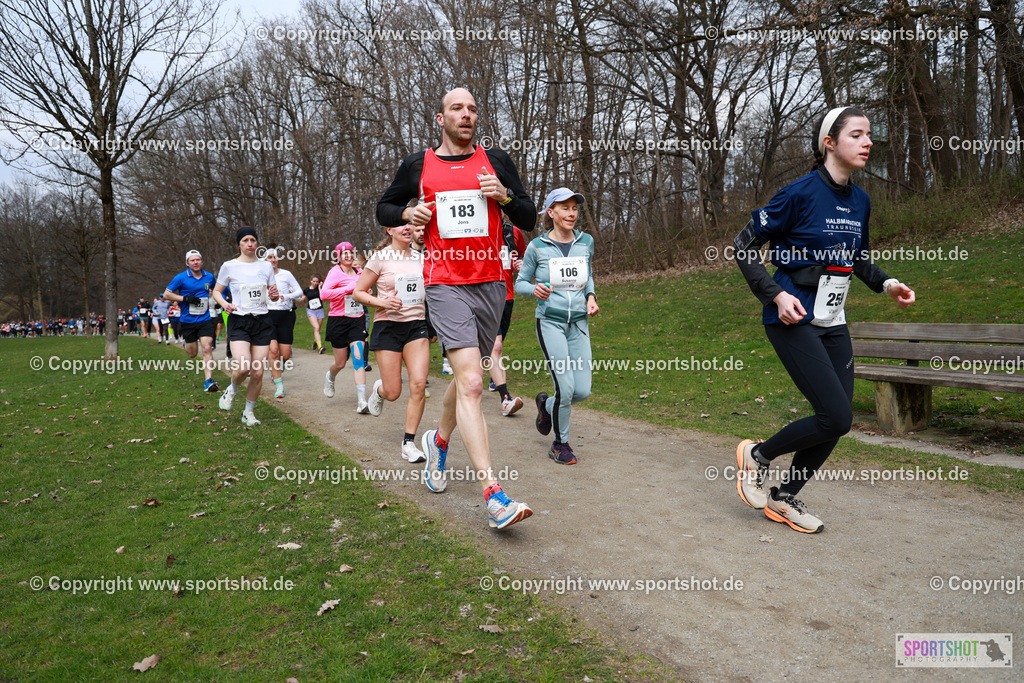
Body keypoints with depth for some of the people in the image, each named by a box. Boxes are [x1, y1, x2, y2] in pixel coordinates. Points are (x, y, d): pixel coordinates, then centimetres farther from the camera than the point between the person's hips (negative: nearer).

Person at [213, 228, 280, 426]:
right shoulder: (229, 266, 1)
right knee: (244, 367, -21)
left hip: (262, 322, 3)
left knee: (258, 373, -1)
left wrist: (274, 295, -7)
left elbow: (273, 295, 17)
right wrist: (224, 304, -11)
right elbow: (216, 291, 10)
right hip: (238, 322, -2)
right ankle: (232, 389, 14)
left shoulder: (266, 266, 8)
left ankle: (249, 412, 19)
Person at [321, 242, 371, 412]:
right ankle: (330, 377, 45)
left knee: (358, 357, -12)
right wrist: (348, 288, -27)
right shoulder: (335, 272, -8)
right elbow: (323, 294, -24)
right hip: (338, 320, -3)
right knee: (341, 363, 6)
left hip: (357, 320, 3)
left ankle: (361, 402, -14)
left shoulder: (358, 272, 9)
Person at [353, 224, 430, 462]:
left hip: (417, 325, 3)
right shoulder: (381, 258, -3)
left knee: (419, 384, -12)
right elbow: (358, 292, -1)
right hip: (388, 325, -3)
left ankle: (409, 443, 1)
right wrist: (383, 302, -17)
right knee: (393, 393, -1)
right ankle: (379, 390, 39)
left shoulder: (418, 259, 10)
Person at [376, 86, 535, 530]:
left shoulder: (496, 161, 10)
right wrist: (407, 213, -2)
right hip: (445, 285, -3)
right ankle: (494, 497, -20)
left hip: (490, 284, 4)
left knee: (466, 378, 16)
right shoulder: (418, 165, 7)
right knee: (471, 383, -18)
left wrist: (504, 195, -8)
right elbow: (383, 207, 20)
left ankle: (439, 442, 45)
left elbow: (529, 219, 12)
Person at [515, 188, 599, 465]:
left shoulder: (586, 242, 6)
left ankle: (546, 403, 33)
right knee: (566, 387, -12)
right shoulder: (537, 247, -4)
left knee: (582, 391, -1)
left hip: (579, 322, 4)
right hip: (550, 321, -4)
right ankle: (560, 443, 12)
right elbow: (520, 283, 5)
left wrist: (591, 296, 3)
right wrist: (535, 290, -16)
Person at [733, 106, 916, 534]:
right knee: (836, 417, -14)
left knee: (836, 422, 6)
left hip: (833, 324, 8)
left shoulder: (860, 201, 10)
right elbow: (745, 246, -9)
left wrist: (886, 283, 7)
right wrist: (776, 294, -18)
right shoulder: (801, 193, -12)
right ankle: (757, 455, 11)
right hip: (793, 321, -8)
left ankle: (784, 498, 23)